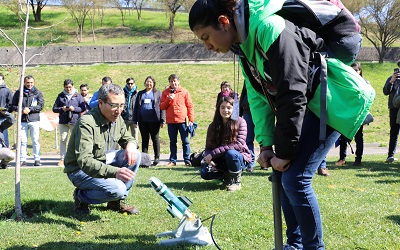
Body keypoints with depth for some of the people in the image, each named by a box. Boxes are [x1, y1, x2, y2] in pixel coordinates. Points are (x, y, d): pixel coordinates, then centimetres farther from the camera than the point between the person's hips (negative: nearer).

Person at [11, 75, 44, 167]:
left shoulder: (38, 93, 6)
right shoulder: (18, 93, 10)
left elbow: (41, 106, -1)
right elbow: (13, 106, 10)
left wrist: (30, 109, -11)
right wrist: (22, 110, -7)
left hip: (34, 119, -1)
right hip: (22, 120, 1)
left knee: (35, 140, -1)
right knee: (22, 141, 1)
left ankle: (37, 159, 3)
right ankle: (23, 160, 6)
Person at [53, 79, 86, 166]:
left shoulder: (78, 96, 5)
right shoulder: (60, 96, 10)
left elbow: (83, 109, 1)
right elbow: (54, 108, 10)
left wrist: (74, 109, -14)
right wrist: (62, 109, -9)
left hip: (75, 121, -2)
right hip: (63, 121, 2)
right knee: (63, 140, 2)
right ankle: (62, 159, 7)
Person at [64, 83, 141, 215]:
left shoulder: (117, 119, -3)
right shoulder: (86, 123, -29)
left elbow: (128, 138, 13)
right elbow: (84, 161, -38)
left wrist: (131, 145, -16)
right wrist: (115, 172, -53)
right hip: (80, 169, -8)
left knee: (135, 155, -11)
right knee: (117, 189, -29)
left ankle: (117, 202, 1)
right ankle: (81, 197, 1)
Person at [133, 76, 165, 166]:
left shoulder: (158, 93, 7)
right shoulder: (140, 94, 15)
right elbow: (136, 107, 14)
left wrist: (162, 120, -5)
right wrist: (135, 120, 7)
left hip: (154, 120, -3)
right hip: (143, 120, 3)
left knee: (155, 138, 4)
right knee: (144, 139, 7)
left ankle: (157, 158, 10)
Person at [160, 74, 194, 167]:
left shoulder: (184, 92, 4)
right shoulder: (165, 92, 8)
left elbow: (190, 106, 3)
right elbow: (162, 107, 6)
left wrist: (191, 119, -3)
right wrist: (168, 99, -10)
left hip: (182, 120, -2)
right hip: (170, 121, 2)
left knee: (185, 141, 1)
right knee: (172, 142, 8)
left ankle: (187, 160, 4)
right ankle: (172, 160, 13)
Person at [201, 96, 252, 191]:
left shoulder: (240, 122, -13)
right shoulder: (213, 126, 0)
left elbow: (239, 145, -24)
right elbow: (208, 147, -1)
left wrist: (213, 153, -27)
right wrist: (209, 159, -26)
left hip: (240, 158, -4)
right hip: (220, 160, 4)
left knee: (231, 153, -37)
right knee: (204, 173, -21)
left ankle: (236, 181, -11)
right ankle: (227, 175, 9)